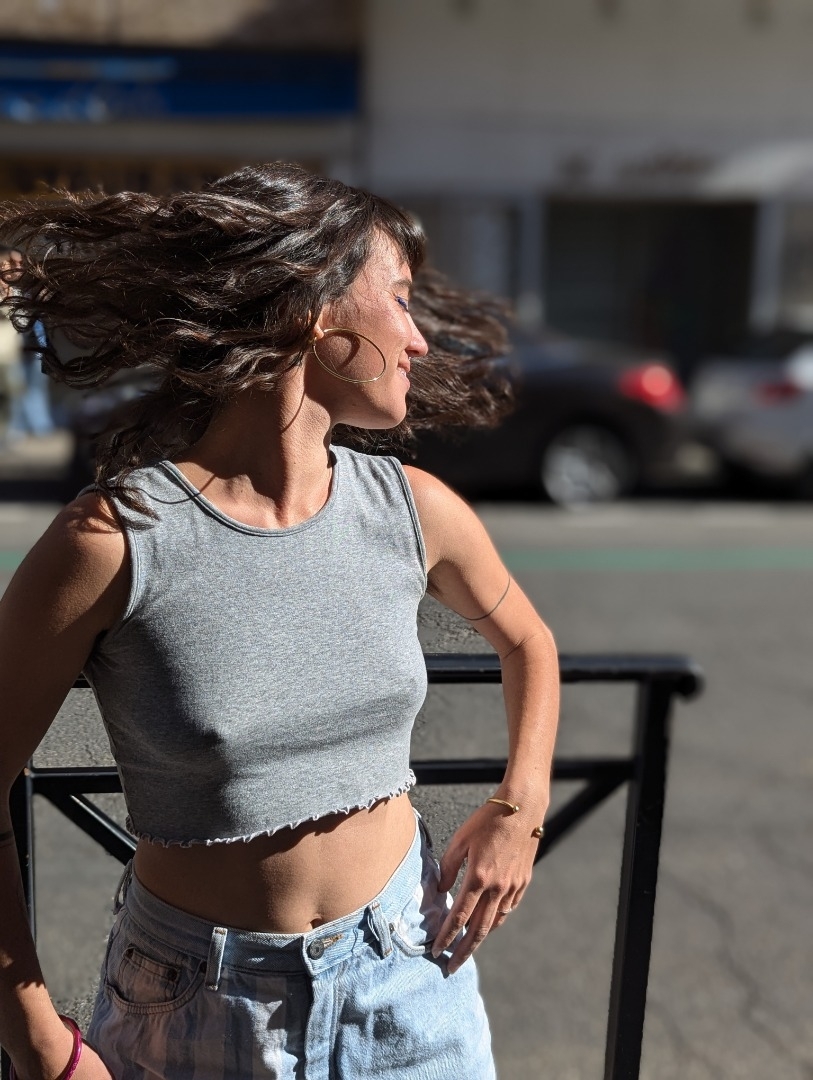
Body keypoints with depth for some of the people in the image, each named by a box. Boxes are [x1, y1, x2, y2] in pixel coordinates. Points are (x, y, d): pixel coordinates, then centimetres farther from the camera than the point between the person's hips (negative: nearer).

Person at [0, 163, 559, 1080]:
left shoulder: (413, 510, -9)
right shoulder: (113, 540, -21)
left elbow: (525, 640, 12)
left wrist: (520, 807, 1)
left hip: (409, 969, 4)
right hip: (196, 1001, -3)